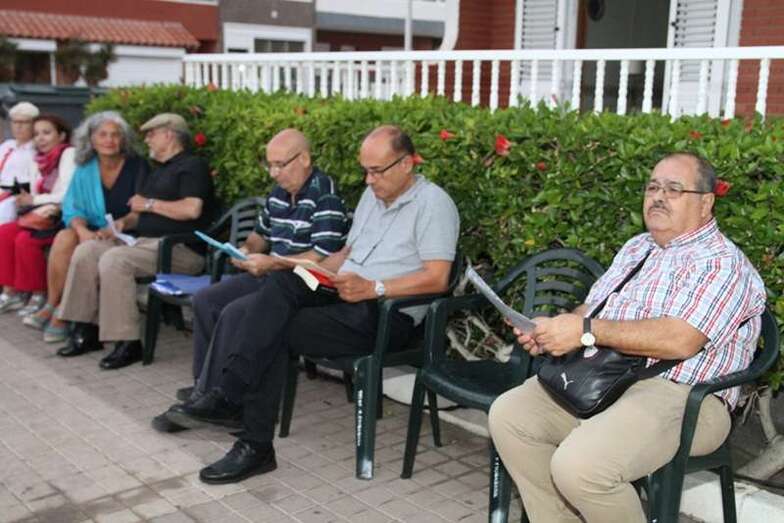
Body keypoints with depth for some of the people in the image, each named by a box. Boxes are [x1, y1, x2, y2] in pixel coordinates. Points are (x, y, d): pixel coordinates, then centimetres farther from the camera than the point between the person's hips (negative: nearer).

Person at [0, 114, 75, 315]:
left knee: (25, 239, -26)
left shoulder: (69, 154, -7)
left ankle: (38, 294, -11)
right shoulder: (37, 160, 15)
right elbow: (33, 194, 12)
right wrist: (24, 198, -12)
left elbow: (67, 195, -15)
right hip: (41, 215, 7)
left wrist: (34, 200, -10)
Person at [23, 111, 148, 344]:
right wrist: (83, 229, -18)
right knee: (64, 238, -24)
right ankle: (52, 306, -17)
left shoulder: (137, 166, -5)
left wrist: (113, 228, -23)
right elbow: (72, 208, 4)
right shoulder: (85, 169, 7)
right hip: (94, 232, 4)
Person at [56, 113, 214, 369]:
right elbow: (141, 212, 29)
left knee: (114, 260, -30)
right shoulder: (155, 171, 27)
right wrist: (123, 222, 5)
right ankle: (86, 330, -5)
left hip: (180, 248, -9)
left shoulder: (192, 166, -3)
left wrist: (149, 204, -8)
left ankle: (127, 343, -25)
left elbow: (192, 209, -19)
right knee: (86, 250, -5)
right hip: (145, 241, 9)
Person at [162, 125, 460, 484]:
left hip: (387, 316, -8)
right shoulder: (372, 195, 21)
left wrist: (373, 287, -22)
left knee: (272, 333, -25)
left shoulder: (433, 203, -5)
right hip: (343, 298, 8)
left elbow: (437, 279, -15)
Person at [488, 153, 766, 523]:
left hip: (680, 396, -9)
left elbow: (680, 340, -23)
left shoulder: (722, 263, -8)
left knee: (578, 464, -31)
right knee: (508, 414, -5)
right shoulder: (636, 248, 20)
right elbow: (592, 308, 23)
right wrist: (552, 330, 0)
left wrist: (586, 331, -20)